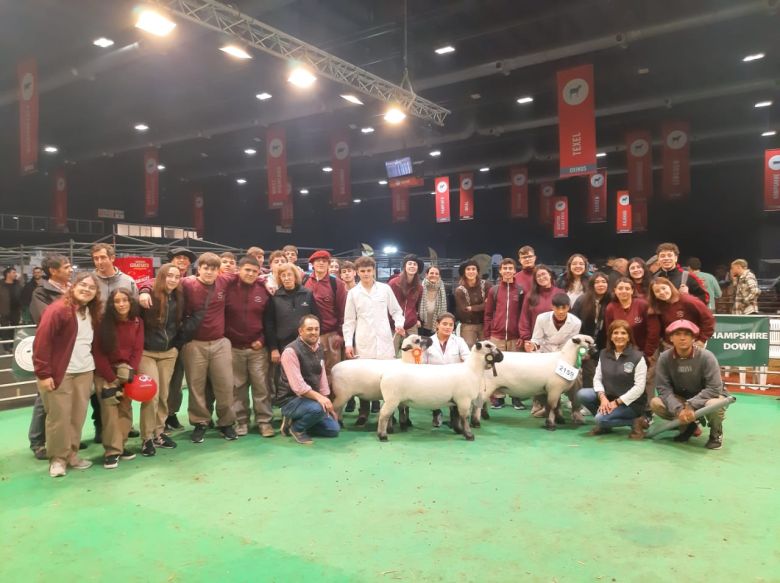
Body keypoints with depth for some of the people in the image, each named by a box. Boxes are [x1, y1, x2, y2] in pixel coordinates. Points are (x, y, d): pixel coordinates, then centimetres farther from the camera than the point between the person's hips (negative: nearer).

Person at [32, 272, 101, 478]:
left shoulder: (92, 313, 11)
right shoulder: (58, 309, -12)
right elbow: (41, 341, -15)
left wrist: (93, 367, 9)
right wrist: (43, 373, -17)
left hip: (84, 372, 6)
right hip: (59, 373, -6)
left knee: (78, 416, 9)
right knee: (59, 417, 1)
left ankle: (72, 454, 22)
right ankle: (57, 458, 15)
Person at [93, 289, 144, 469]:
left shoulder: (137, 322, 0)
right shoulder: (104, 322, -10)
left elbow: (138, 349, 0)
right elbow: (97, 352, -9)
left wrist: (130, 371, -13)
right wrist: (111, 377, -13)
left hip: (126, 371, 3)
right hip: (105, 372, -3)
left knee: (125, 408, 3)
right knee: (110, 410, -10)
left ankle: (121, 445, 13)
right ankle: (112, 451, -7)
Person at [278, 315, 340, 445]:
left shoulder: (318, 349, 5)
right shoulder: (291, 351, -21)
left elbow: (322, 378, 10)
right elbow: (298, 386, -26)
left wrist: (327, 403, 7)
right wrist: (319, 397, -33)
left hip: (311, 398, 8)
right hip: (291, 400, -8)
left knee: (333, 429, 2)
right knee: (317, 408, -35)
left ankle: (297, 421, 14)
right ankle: (296, 427, -6)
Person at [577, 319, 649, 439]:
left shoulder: (637, 357, -12)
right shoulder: (604, 354, 4)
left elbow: (639, 387, -15)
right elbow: (597, 378, 1)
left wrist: (617, 402, -18)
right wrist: (602, 397, -17)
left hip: (631, 402, -6)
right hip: (608, 397, 6)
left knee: (600, 418, -26)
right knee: (582, 394, -17)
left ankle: (635, 422, -4)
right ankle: (604, 424, 3)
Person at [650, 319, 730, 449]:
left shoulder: (706, 356, -22)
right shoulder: (665, 358, -15)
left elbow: (714, 388, -24)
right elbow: (663, 388, -15)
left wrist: (691, 405, -31)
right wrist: (678, 409, -29)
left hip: (707, 396, -3)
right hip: (680, 399, 3)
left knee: (714, 405, -37)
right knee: (655, 403, -21)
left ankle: (716, 433, 0)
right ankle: (687, 425, 8)